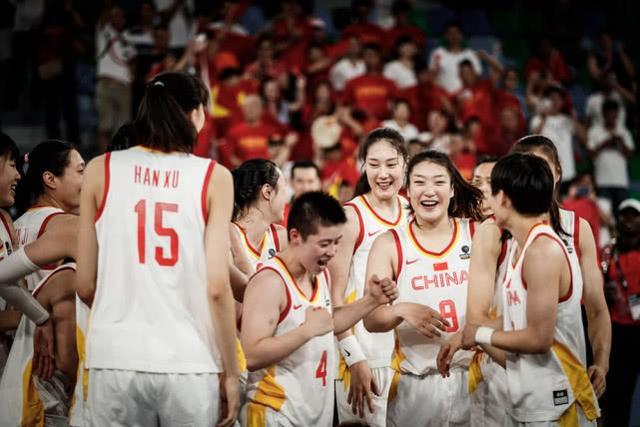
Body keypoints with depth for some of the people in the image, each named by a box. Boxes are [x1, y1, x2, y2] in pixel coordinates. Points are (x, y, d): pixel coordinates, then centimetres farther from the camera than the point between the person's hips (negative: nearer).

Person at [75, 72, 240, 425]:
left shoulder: (101, 171, 5)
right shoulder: (213, 177, 0)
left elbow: (85, 285, 6)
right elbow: (217, 288, -5)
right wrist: (230, 373, 3)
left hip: (116, 358, 1)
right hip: (190, 363, -1)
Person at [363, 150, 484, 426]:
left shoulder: (478, 235, 3)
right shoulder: (389, 245, 1)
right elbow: (371, 320, -4)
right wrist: (402, 311, -23)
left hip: (474, 379, 1)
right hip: (415, 383, -1)